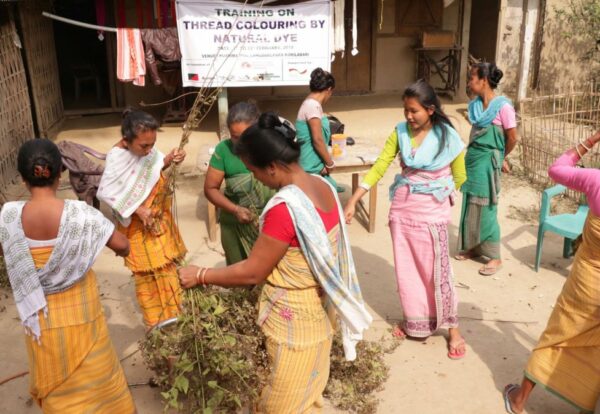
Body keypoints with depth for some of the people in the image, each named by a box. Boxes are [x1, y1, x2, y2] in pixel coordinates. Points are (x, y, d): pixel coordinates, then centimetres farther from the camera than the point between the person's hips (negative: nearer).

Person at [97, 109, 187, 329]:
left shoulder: (146, 148, -10)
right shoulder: (117, 158, -25)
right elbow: (105, 192, -23)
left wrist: (169, 160, -15)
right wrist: (137, 210, -26)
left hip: (161, 218, 6)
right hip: (138, 227, -6)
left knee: (168, 267, 18)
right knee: (147, 275, 7)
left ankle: (172, 313, 37)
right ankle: (156, 322, 24)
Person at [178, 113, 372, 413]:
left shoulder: (285, 207, -31)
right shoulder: (323, 186, -5)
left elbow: (252, 273, -22)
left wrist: (200, 276, -11)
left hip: (293, 319, -8)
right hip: (318, 308, 8)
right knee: (308, 389, 28)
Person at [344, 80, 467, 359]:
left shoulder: (447, 137, -11)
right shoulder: (400, 133, -3)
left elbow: (459, 177, 2)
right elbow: (377, 169, -6)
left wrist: (435, 195, 9)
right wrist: (353, 202, -13)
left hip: (432, 212, -3)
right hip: (402, 208, 3)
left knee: (437, 270, 2)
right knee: (406, 268, 12)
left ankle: (452, 328, 18)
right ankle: (413, 320, 31)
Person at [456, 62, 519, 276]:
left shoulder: (503, 106, -16)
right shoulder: (475, 105, 5)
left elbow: (512, 138, -9)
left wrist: (500, 158, 5)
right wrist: (472, 154, 13)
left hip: (488, 162, -7)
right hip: (472, 158, 7)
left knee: (486, 209, -2)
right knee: (470, 206, 13)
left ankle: (494, 257, 11)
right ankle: (473, 247, 28)